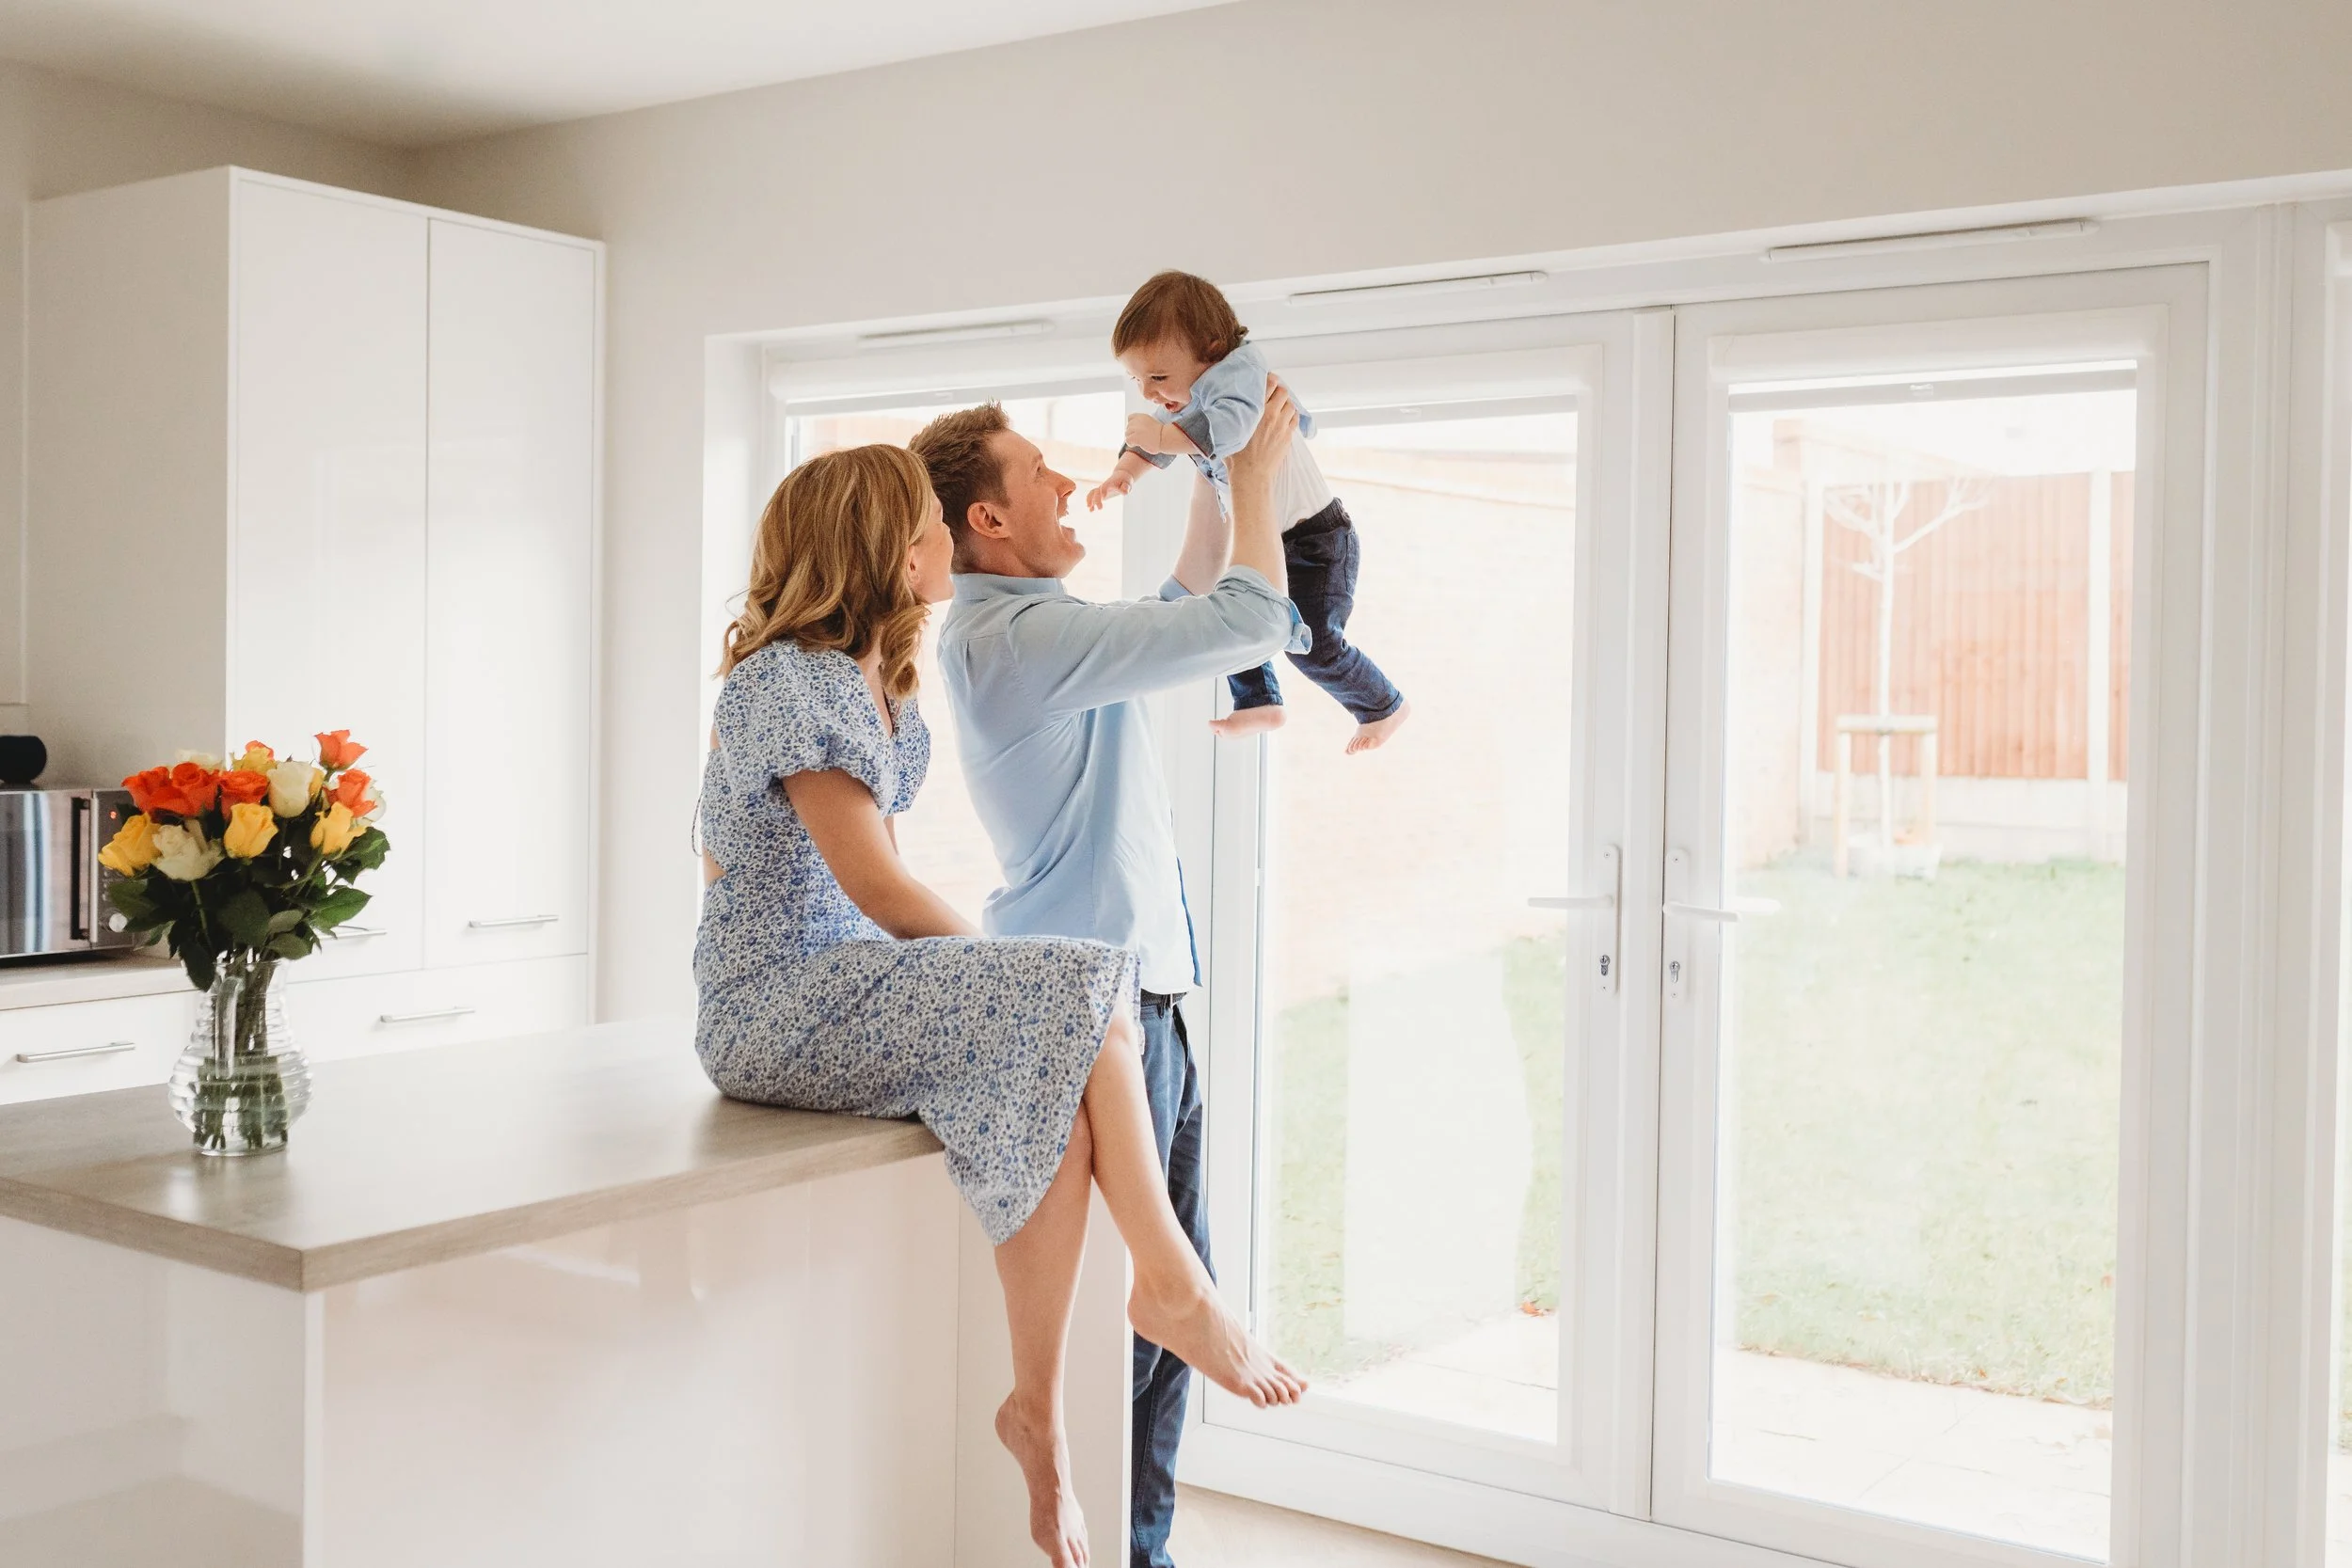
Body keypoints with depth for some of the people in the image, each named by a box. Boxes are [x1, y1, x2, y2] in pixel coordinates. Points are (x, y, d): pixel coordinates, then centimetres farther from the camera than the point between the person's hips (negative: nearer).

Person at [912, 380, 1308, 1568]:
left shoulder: (1038, 629, 16)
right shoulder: (1009, 636, -16)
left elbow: (1193, 604, 31)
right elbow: (1248, 621, -17)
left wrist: (1221, 480, 21)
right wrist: (1254, 471, -3)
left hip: (1144, 1004, 10)